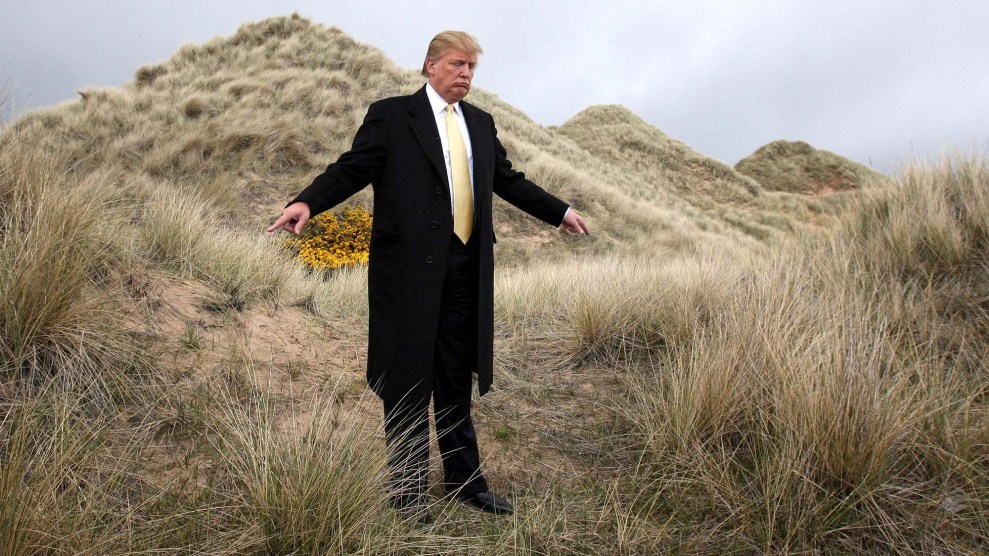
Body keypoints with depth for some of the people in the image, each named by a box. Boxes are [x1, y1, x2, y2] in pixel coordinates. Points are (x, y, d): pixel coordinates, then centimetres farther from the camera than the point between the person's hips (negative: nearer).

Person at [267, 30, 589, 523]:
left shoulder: (481, 123, 16)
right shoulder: (391, 115, 0)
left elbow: (508, 180, 23)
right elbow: (351, 169, -5)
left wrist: (559, 212, 25)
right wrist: (307, 203, -22)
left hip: (466, 274, 5)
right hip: (410, 271, -5)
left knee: (457, 382, 15)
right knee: (408, 385, 4)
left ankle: (465, 481, 28)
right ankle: (408, 493, 19)